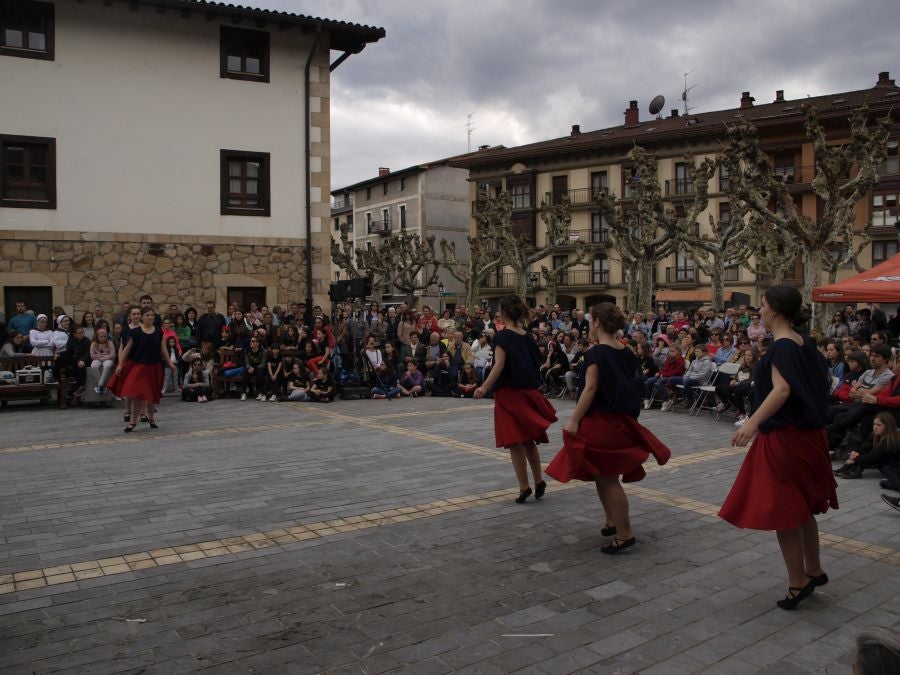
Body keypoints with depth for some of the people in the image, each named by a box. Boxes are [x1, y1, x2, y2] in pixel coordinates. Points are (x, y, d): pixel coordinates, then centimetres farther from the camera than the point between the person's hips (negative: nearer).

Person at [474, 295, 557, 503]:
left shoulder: (502, 336, -11)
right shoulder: (526, 337, 8)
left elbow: (499, 365, -21)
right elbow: (535, 364, 12)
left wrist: (485, 387, -26)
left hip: (509, 392, -6)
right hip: (528, 392, 6)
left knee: (515, 442, 1)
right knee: (529, 440, 18)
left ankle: (524, 487, 3)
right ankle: (539, 482, 22)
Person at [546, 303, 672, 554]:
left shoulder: (595, 353, -15)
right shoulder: (627, 353, 7)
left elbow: (591, 388, -20)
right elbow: (631, 387, 12)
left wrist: (574, 420, -18)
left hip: (601, 421, -8)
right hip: (622, 420, 8)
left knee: (607, 477, -1)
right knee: (604, 475, 21)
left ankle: (625, 534, 3)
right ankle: (613, 522, 31)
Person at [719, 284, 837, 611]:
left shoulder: (781, 347, -19)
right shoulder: (804, 344, 7)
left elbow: (781, 390, -33)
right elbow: (822, 382, 18)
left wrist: (753, 422, -43)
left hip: (784, 437, -9)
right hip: (806, 433, 9)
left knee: (782, 510, 1)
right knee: (801, 506, 21)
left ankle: (798, 583, 10)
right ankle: (813, 571, 34)